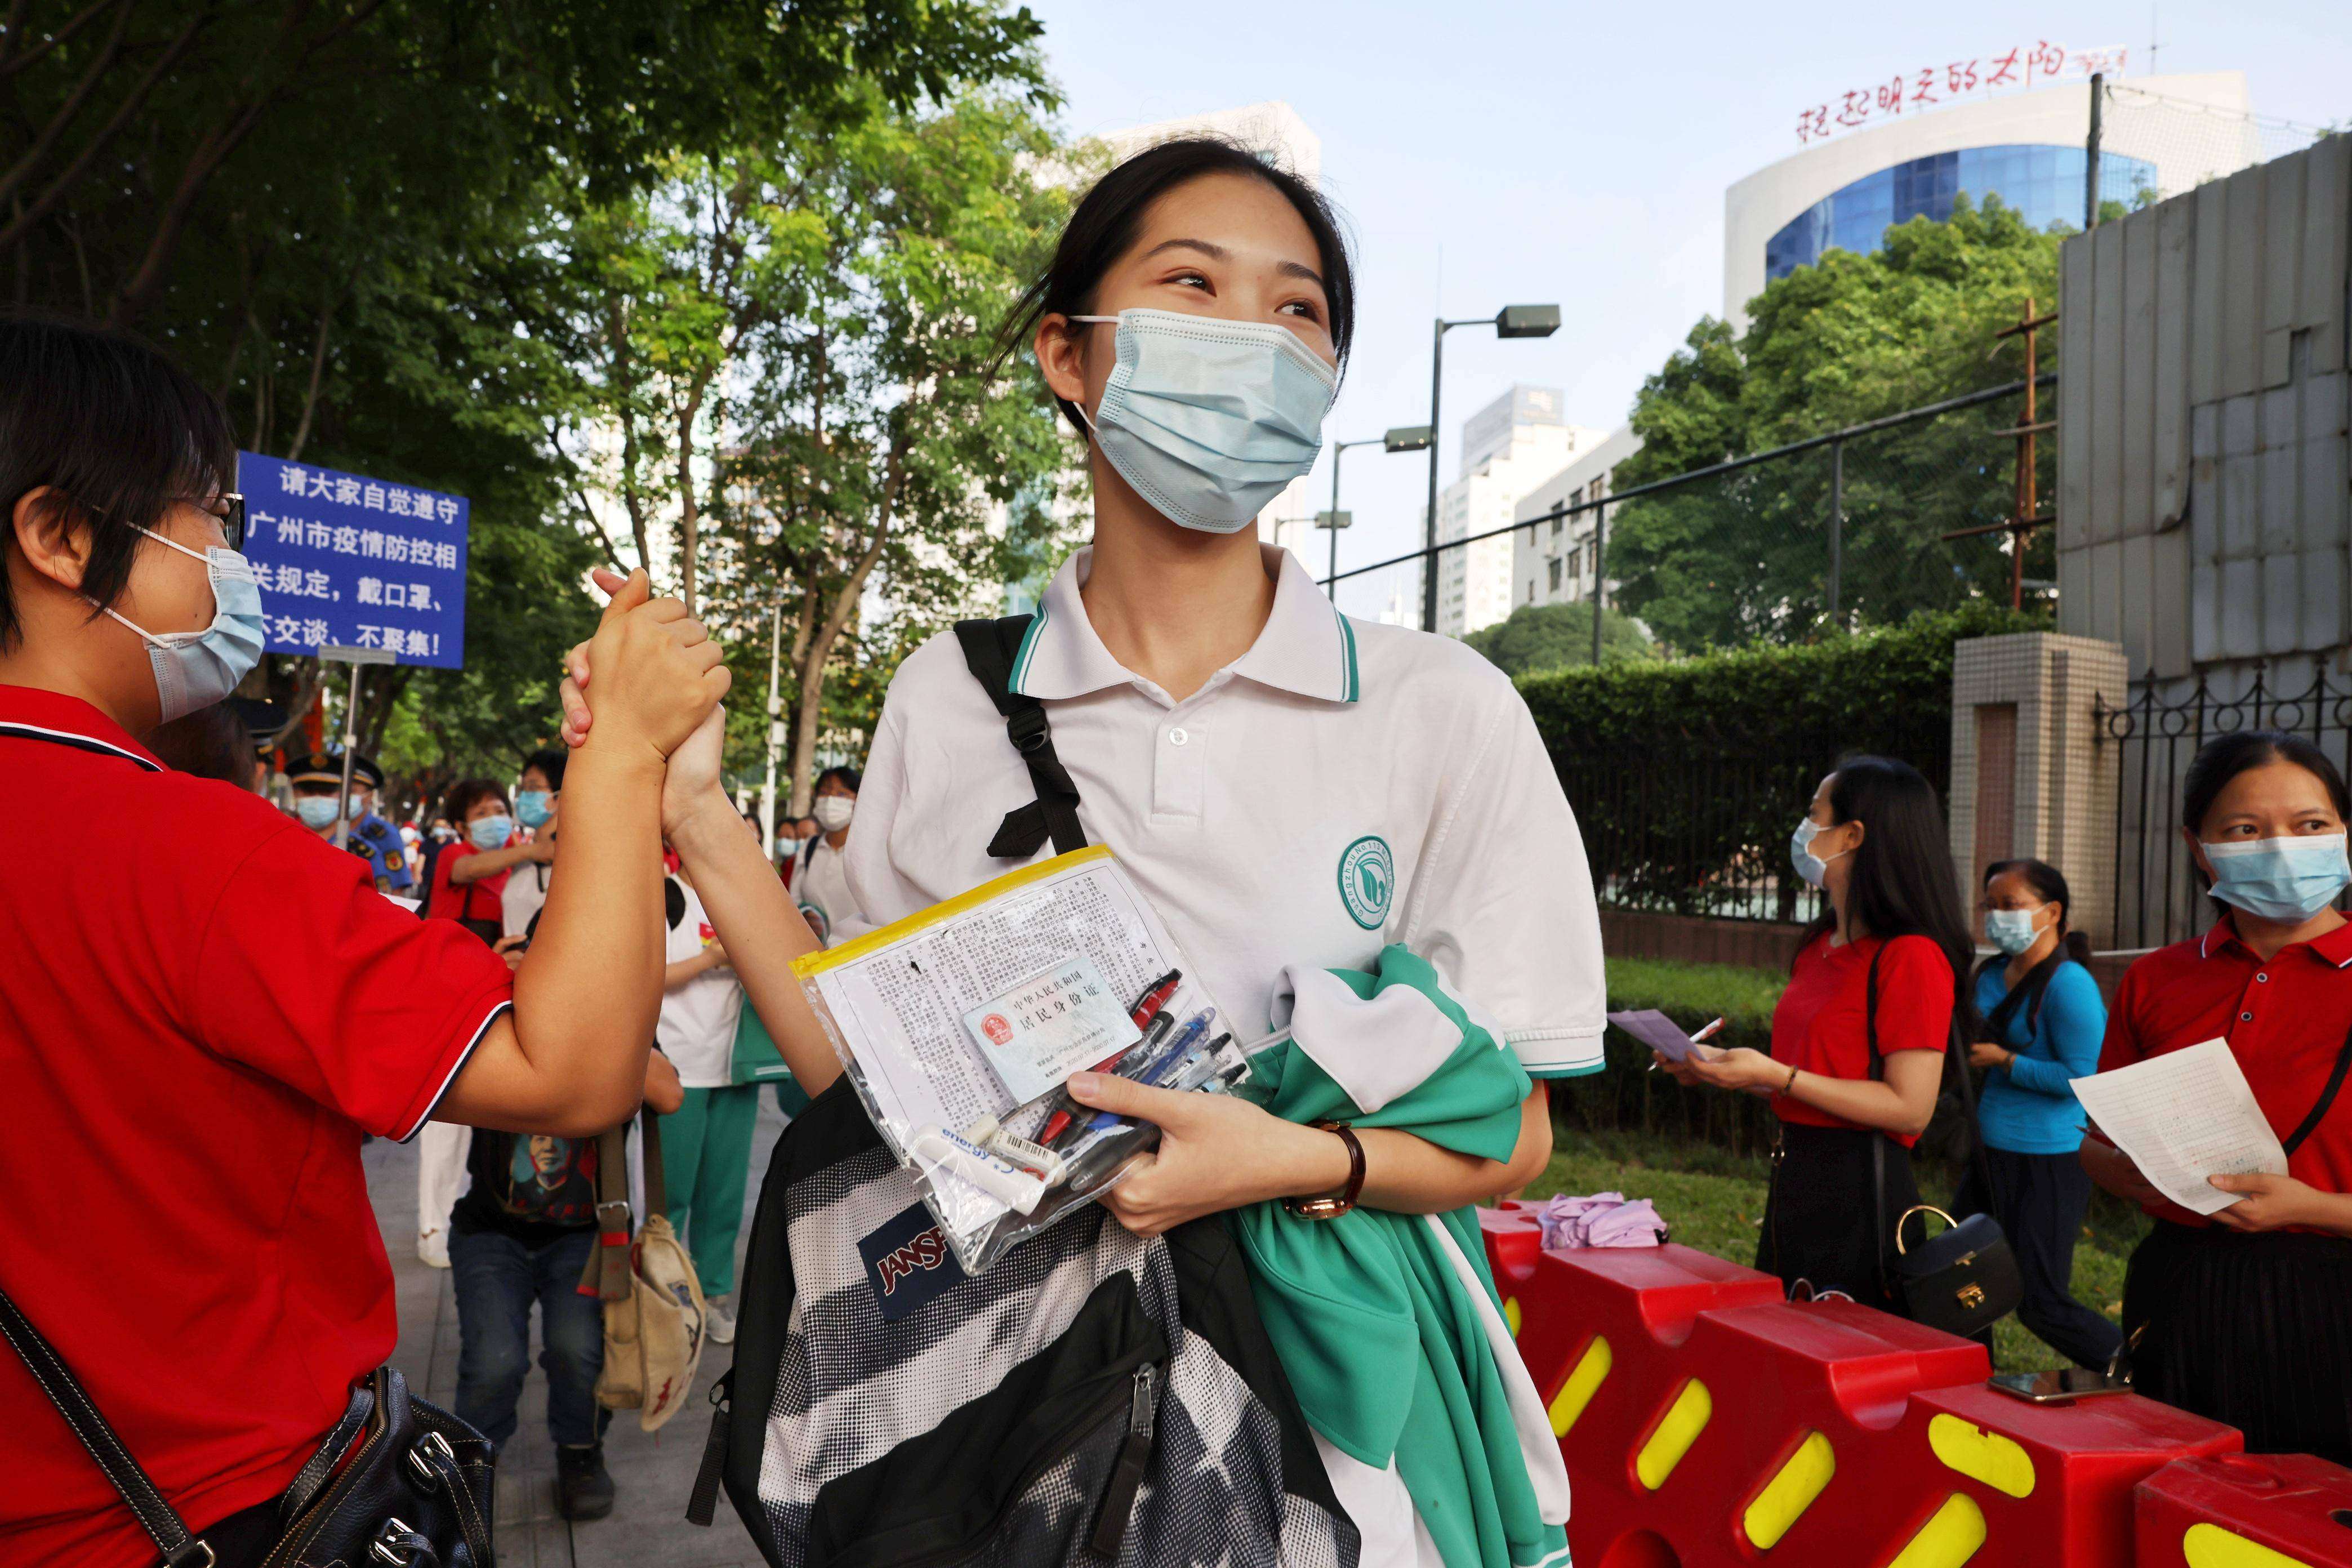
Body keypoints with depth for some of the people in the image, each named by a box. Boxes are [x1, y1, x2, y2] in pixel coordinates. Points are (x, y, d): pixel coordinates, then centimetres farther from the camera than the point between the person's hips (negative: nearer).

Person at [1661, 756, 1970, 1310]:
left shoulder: (1911, 957, -15)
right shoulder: (1819, 947, 12)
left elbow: (1910, 1108, -19)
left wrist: (1776, 1075, -22)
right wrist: (1720, 1068, 7)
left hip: (1861, 1190, -9)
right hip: (1795, 1179, 9)